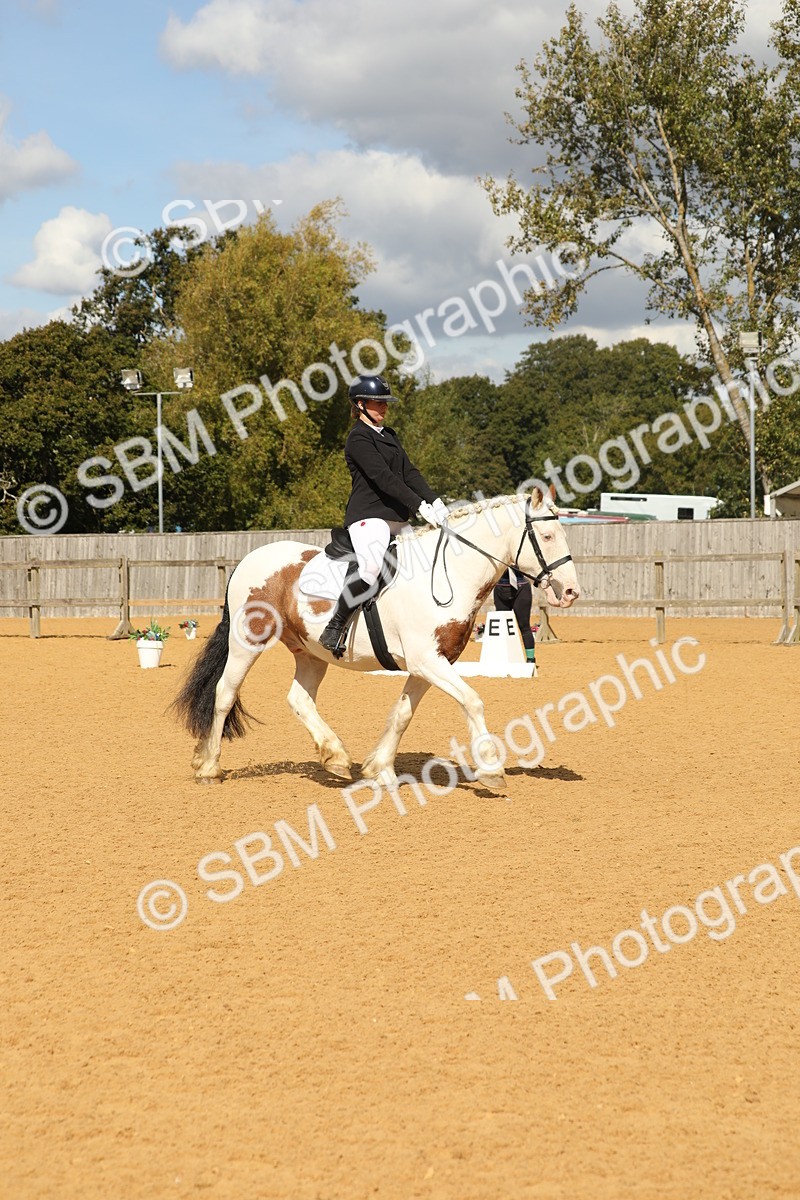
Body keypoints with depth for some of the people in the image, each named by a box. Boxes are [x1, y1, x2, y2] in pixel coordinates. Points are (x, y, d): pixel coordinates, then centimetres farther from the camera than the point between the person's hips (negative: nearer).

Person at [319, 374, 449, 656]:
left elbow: (409, 473, 12)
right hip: (369, 516, -10)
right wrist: (419, 505, -25)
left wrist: (434, 501, -4)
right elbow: (383, 477, -18)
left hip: (397, 519, 10)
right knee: (370, 569, -32)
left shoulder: (389, 436, 21)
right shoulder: (359, 438, -7)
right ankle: (333, 630, -24)